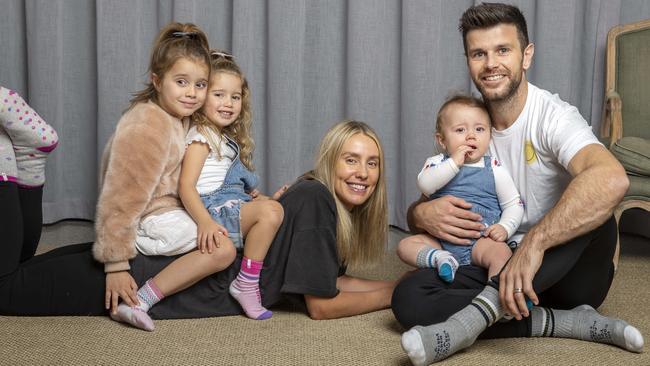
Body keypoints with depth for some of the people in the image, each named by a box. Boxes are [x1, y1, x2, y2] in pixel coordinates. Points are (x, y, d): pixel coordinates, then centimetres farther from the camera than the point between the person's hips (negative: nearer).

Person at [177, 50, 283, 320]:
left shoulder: (227, 139, 22)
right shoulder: (201, 136, -7)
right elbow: (185, 185, -19)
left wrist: (259, 195, 15)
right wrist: (205, 221, -34)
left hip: (232, 209, 10)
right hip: (213, 209, -10)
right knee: (271, 211, -27)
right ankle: (247, 284, -23)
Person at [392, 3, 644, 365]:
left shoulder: (554, 117, -16)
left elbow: (612, 179, -38)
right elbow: (418, 209, 7)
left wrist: (532, 244, -46)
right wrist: (422, 214, -19)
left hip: (567, 272, -4)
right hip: (497, 266, 4)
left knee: (592, 211, -35)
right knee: (409, 298, -22)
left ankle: (473, 317, -36)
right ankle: (569, 322, -22)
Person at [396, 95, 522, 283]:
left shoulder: (494, 169, 4)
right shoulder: (438, 163, 5)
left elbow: (514, 204, 8)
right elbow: (425, 185, -17)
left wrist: (504, 227, -11)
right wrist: (454, 163, -21)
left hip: (480, 240, -2)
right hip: (441, 240, 2)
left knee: (502, 253, -31)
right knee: (405, 245, -13)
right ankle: (438, 257, -30)